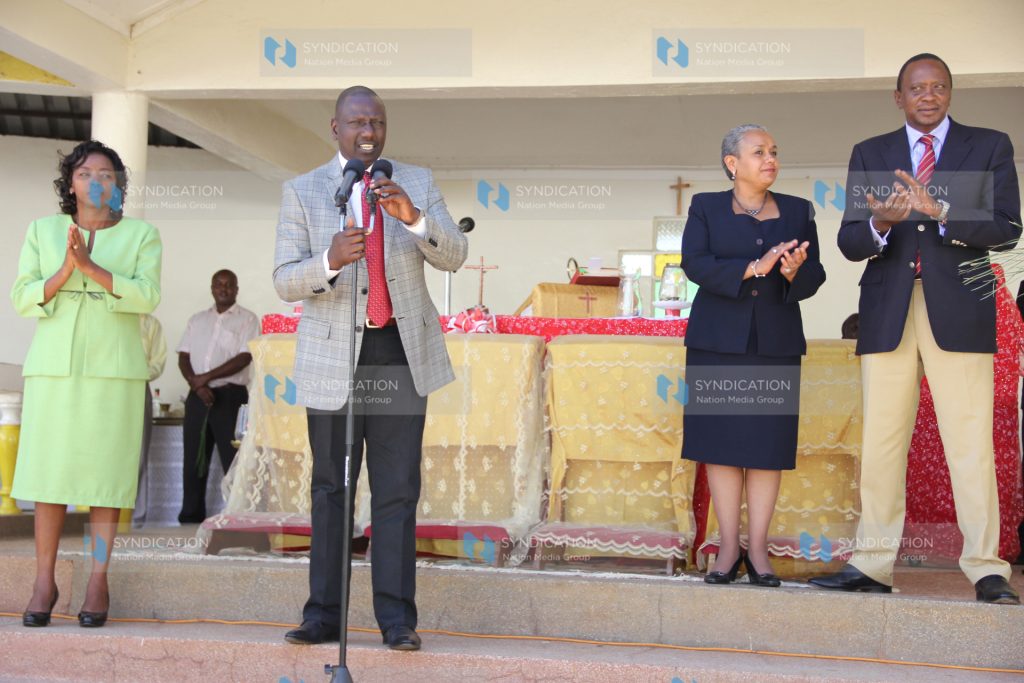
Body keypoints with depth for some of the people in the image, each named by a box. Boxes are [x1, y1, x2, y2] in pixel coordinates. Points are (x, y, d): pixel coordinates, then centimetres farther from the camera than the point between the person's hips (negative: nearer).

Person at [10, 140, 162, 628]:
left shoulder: (142, 235, 6)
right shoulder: (42, 231, 11)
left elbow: (146, 296, -8)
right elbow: (22, 298, 3)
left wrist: (90, 266, -18)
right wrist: (64, 271, -14)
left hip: (114, 369, -1)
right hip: (54, 367, 1)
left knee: (105, 473, -1)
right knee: (49, 474, 0)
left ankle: (98, 581, 6)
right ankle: (44, 582, 8)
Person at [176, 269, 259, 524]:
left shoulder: (247, 319, 2)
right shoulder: (197, 320, 17)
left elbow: (244, 358, -9)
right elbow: (183, 358, 10)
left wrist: (206, 377, -12)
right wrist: (197, 385, -8)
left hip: (229, 396, -5)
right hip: (197, 396, 5)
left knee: (233, 459, -8)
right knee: (193, 459, 6)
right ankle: (191, 517, 13)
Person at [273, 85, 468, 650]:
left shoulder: (416, 183, 7)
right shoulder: (302, 191, 3)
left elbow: (453, 256, -5)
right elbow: (285, 281, -3)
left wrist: (412, 215, -23)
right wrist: (331, 260, -24)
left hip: (401, 349, 1)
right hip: (333, 353, 0)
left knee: (397, 490, -1)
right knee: (331, 488, 5)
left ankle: (396, 618, 2)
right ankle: (323, 614, 11)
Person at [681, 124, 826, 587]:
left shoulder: (798, 211, 11)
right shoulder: (706, 207, 5)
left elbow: (814, 277, 5)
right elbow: (694, 265, -9)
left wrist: (794, 271, -18)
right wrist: (753, 268, -20)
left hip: (776, 342, 1)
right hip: (718, 341, -1)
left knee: (768, 444, -1)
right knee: (721, 439, -1)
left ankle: (757, 548, 6)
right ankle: (728, 547, 7)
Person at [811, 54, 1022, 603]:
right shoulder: (869, 155, 14)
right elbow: (849, 242, 6)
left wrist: (939, 211, -18)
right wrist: (879, 224, -17)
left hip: (958, 311, -2)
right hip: (888, 314, 2)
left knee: (970, 443, -6)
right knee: (881, 442, 3)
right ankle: (872, 564, 8)